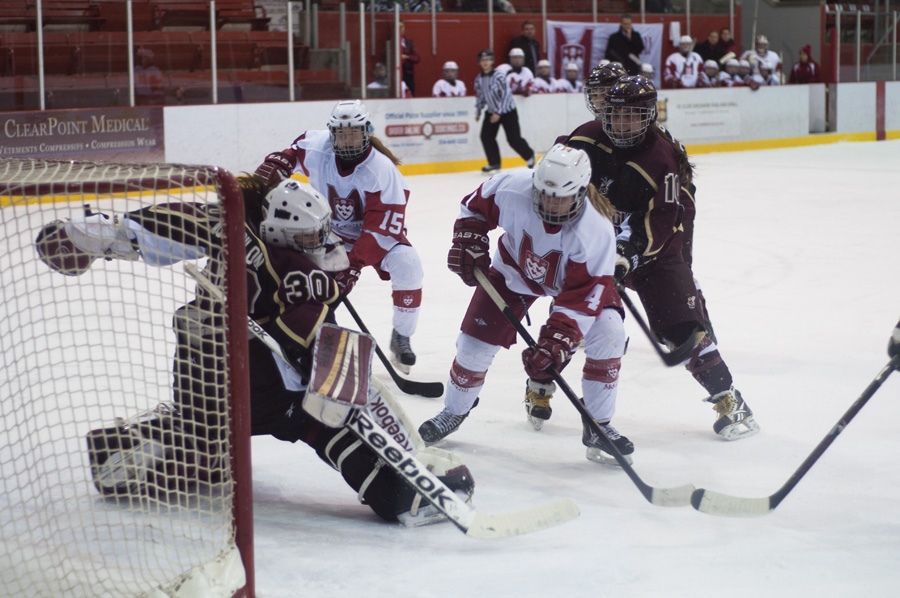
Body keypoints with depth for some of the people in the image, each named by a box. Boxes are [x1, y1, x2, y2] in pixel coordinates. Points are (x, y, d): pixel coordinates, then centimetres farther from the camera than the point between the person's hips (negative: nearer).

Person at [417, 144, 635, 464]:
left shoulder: (597, 231, -38)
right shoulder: (511, 188, -34)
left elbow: (581, 297, -37)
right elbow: (475, 206, -10)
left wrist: (555, 343, -44)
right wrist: (470, 241, -23)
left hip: (572, 278, -1)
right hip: (516, 270, 1)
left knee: (607, 334, -22)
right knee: (477, 341, -4)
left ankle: (598, 426, -5)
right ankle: (453, 412, 25)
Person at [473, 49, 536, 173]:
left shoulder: (498, 76, -21)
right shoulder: (479, 79, 0)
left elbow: (506, 95, -24)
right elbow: (479, 96, 15)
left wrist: (498, 113, -27)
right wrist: (478, 112, 14)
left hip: (507, 111, -6)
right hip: (492, 111, 6)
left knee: (514, 139, -6)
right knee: (486, 136, -6)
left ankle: (529, 156, 20)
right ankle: (494, 163, 7)